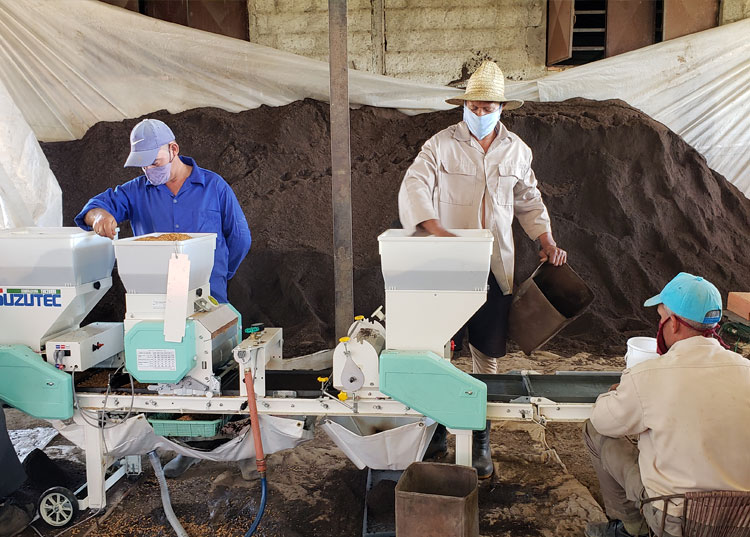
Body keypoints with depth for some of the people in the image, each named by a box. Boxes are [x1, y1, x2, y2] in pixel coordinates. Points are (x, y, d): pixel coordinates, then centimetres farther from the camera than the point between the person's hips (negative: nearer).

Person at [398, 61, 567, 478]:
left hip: (495, 269, 3)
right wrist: (437, 229, -30)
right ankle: (436, 429, 15)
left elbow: (529, 200, 20)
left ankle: (481, 440, 18)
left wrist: (548, 242, 7)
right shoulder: (442, 144, -2)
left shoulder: (517, 150, 10)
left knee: (487, 354, 6)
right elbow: (413, 187, -13)